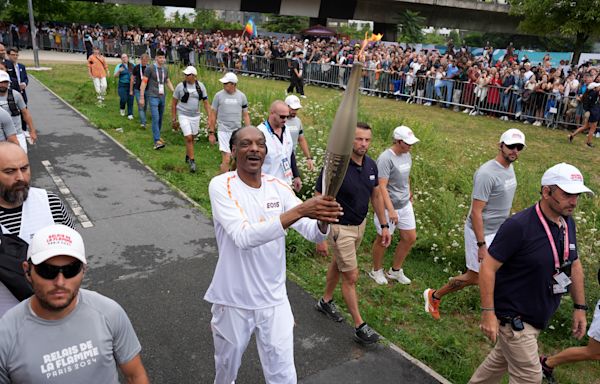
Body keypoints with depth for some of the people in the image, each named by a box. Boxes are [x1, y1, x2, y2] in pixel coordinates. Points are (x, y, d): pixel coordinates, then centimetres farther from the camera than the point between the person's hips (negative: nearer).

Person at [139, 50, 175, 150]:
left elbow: (168, 82, 22)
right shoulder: (150, 68, -6)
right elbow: (144, 82, -6)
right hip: (153, 97, -6)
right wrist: (142, 97, -9)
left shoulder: (165, 69, 11)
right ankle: (156, 141, -18)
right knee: (155, 118, -15)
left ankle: (157, 136, 28)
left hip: (162, 96, 6)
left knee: (160, 119, 11)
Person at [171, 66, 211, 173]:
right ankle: (192, 161, -4)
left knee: (192, 138, 12)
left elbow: (206, 103, 2)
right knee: (188, 138, -10)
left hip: (195, 116, 3)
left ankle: (188, 157, 34)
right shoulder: (180, 86, -7)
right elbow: (174, 103, 1)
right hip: (183, 115, -3)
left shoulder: (200, 86, -2)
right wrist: (174, 119, 0)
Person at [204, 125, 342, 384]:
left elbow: (313, 234, -10)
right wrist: (299, 210, -41)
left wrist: (323, 220, -34)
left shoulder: (278, 187, -3)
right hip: (233, 300, -2)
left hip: (274, 299, 3)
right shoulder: (221, 186, -16)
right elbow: (243, 236, -32)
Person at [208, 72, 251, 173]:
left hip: (238, 131, 3)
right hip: (224, 131, -3)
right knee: (226, 159, -11)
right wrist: (211, 133, 3)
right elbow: (213, 115, 4)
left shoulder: (241, 96, 4)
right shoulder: (219, 95, -1)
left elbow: (245, 115, 9)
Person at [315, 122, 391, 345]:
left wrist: (384, 225, 10)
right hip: (340, 228, -7)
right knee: (351, 276, 0)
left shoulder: (371, 165, -5)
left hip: (360, 224, 7)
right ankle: (359, 326, 12)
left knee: (338, 264, 24)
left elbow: (376, 195, 9)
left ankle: (325, 301, 45)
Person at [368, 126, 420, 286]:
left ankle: (395, 270, 32)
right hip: (388, 207, -8)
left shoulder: (407, 155, 3)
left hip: (405, 205, 8)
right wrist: (391, 210, -31)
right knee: (382, 240, 9)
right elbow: (382, 187, -26)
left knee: (410, 238, 13)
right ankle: (376, 271, 32)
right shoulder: (386, 158, -22)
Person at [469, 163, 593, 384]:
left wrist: (580, 307, 13)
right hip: (513, 317, -8)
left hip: (538, 317, 8)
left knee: (501, 359, 24)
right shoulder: (519, 226, -26)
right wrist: (488, 313, -24)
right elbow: (488, 267, -23)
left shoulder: (567, 223, -1)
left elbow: (574, 265, 13)